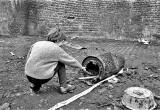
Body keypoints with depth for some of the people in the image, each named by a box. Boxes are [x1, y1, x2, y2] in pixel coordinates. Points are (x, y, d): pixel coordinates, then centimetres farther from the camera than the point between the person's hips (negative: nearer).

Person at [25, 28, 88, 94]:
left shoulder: (36, 44, 9)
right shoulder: (56, 49, -6)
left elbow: (28, 59, 14)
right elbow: (71, 60, 4)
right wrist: (82, 68, 20)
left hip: (28, 76, 6)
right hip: (41, 78, -6)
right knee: (60, 62, 10)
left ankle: (35, 86, 20)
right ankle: (64, 86, 14)